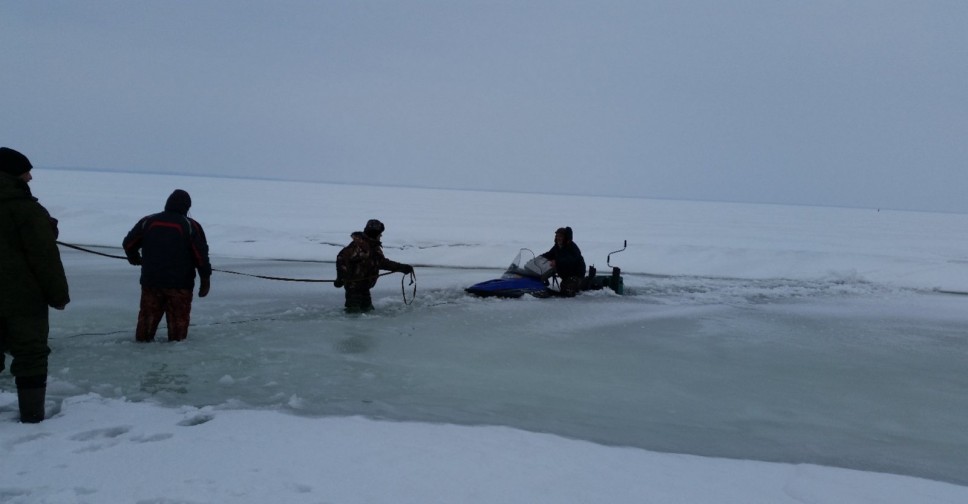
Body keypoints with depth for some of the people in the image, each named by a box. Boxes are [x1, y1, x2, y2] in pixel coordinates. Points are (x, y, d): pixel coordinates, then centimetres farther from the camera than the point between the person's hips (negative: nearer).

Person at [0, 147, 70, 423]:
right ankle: (32, 417, 4)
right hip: (24, 298, -7)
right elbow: (45, 258, -16)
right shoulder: (27, 209, -14)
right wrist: (59, 294, -8)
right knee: (30, 357, 1)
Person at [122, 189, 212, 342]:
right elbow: (201, 255, -8)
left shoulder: (148, 222, 4)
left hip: (151, 281, 3)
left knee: (148, 317, 16)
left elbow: (128, 243, 12)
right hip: (180, 284, -3)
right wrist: (205, 280, -2)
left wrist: (135, 259, 32)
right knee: (178, 320, 5)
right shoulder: (191, 226, -6)